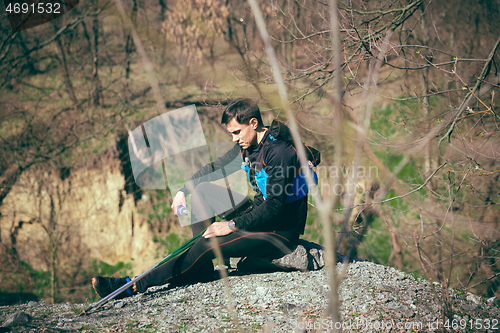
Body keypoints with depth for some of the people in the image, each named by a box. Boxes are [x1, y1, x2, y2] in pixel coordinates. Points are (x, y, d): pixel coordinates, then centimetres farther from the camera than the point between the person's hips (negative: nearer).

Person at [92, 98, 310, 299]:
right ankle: (203, 265, -1)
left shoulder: (279, 152, -22)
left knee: (208, 245, -24)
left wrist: (232, 226, -25)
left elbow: (274, 207, -27)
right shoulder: (246, 146, 5)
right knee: (202, 190, 5)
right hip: (257, 216, 9)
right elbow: (215, 168, 20)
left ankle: (136, 286, -21)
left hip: (281, 231, -9)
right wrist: (183, 191, 9)